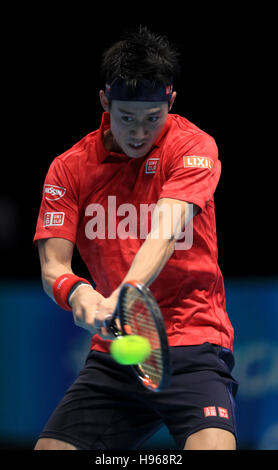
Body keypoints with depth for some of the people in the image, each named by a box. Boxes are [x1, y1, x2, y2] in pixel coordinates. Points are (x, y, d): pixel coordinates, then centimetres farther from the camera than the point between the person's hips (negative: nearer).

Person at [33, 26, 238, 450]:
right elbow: (52, 267, -2)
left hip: (193, 343, -4)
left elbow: (164, 233, -20)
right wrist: (76, 293, -27)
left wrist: (122, 297, -38)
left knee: (212, 447, -28)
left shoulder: (193, 146, -4)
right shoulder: (69, 168, 4)